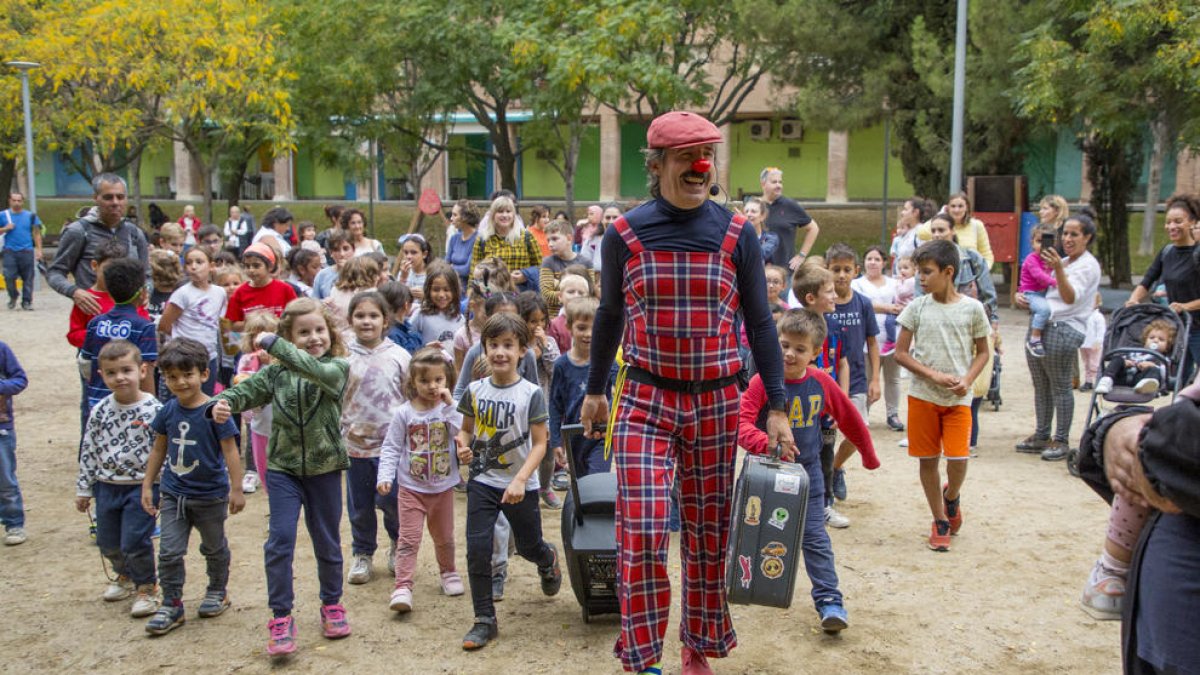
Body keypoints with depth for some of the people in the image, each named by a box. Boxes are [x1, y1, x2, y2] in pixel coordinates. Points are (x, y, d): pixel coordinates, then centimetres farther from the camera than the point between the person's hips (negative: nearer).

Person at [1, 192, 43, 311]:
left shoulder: (30, 215, 8)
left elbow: (37, 234, 9)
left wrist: (39, 250, 1)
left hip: (27, 251, 0)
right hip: (10, 251, 0)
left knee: (28, 278, -1)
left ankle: (27, 301, 7)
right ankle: (13, 296, 18)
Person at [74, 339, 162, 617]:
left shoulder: (154, 410, -13)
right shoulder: (100, 411, -1)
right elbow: (88, 451, 7)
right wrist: (84, 489, 8)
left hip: (140, 487, -5)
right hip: (106, 486, 5)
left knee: (135, 542, -6)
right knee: (108, 542, 15)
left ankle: (147, 586, 18)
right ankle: (125, 576, 43)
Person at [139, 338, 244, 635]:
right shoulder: (168, 411, -3)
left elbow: (230, 451, -14)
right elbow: (159, 449, 9)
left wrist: (236, 490, -14)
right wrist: (147, 485, 10)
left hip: (210, 496, -3)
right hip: (173, 494, 3)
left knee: (214, 548, 17)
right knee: (169, 551, -1)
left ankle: (218, 591, 38)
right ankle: (171, 605, 11)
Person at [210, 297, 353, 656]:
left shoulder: (337, 368, -8)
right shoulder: (277, 372, 0)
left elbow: (314, 369, -28)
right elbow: (250, 389, -10)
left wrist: (272, 343, -30)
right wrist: (225, 401, -32)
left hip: (324, 468, -1)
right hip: (283, 468, 1)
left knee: (327, 541, 12)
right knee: (280, 540, -5)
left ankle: (332, 604, 31)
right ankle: (281, 616, 6)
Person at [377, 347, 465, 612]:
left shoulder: (450, 410, -5)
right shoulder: (404, 413, -8)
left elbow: (464, 434, -22)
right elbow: (391, 448, -5)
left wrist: (449, 406, -25)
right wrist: (385, 476, -16)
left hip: (443, 487, 2)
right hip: (411, 488, -2)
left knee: (444, 537, 19)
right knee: (408, 539, -5)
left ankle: (448, 572, 41)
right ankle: (402, 586, -4)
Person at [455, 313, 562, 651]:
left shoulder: (531, 394, -12)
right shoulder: (475, 390, -2)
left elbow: (540, 443, -12)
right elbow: (467, 428, 12)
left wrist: (520, 480, -22)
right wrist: (463, 445, -12)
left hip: (521, 485, -2)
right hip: (482, 480, 2)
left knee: (528, 546, 14)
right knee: (477, 547, -7)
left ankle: (548, 559, 51)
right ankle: (484, 620, 4)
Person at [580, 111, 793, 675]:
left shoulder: (736, 235, -1)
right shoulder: (624, 235, -2)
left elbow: (759, 322, 3)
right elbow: (609, 315, 11)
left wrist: (777, 406, 0)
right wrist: (595, 389, 17)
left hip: (716, 402, 1)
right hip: (645, 400, -1)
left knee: (708, 532, 10)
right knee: (641, 532, -9)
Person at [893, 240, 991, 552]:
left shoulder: (972, 308, -2)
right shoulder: (917, 307, -1)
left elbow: (982, 352, 7)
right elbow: (901, 353, -1)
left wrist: (967, 380, -11)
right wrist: (934, 375, -13)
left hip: (958, 398, -1)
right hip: (922, 396, 1)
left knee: (958, 459, -9)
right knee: (928, 459, 6)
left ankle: (951, 497, 25)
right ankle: (940, 521, 23)